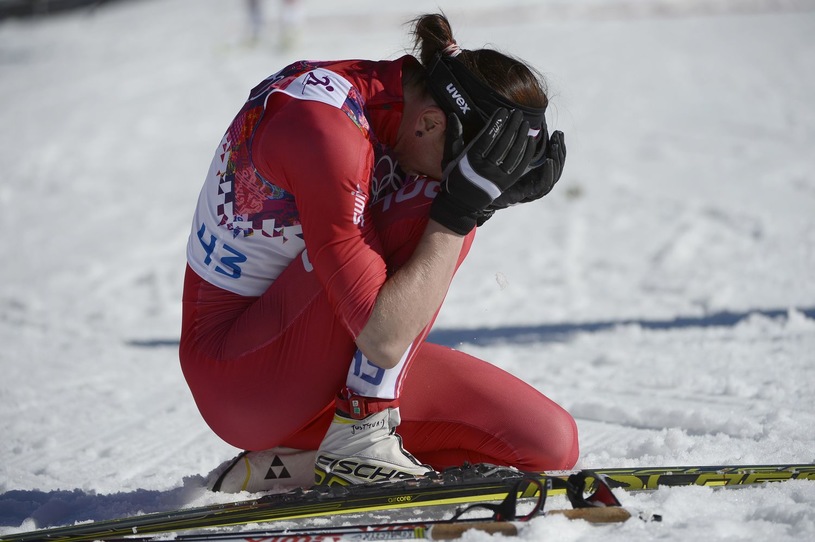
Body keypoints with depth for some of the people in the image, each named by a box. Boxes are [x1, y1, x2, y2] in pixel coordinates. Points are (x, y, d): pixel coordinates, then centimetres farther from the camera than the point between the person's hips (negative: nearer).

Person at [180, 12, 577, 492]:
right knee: (430, 208, -25)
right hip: (241, 376, -9)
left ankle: (295, 464, 3)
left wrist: (492, 194, -16)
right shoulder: (325, 129, -29)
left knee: (552, 444, -1)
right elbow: (383, 339, -31)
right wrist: (463, 206, -30)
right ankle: (360, 436, -19)